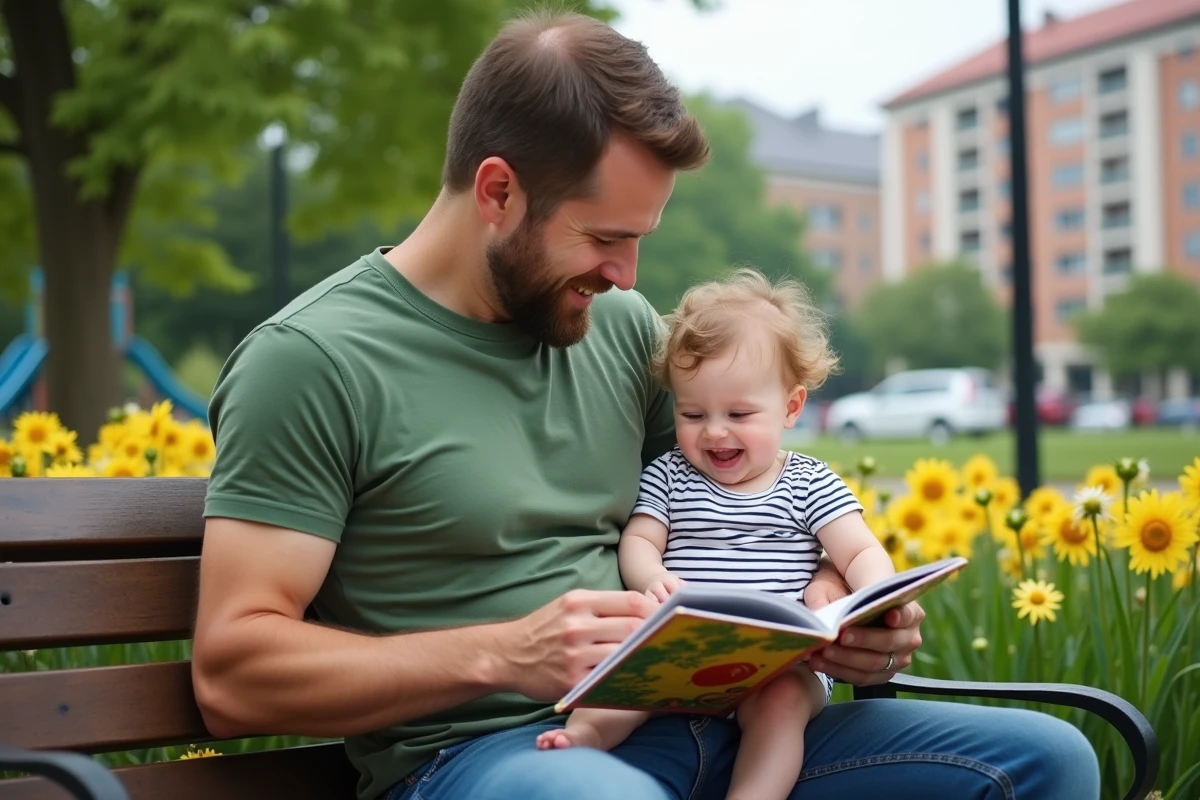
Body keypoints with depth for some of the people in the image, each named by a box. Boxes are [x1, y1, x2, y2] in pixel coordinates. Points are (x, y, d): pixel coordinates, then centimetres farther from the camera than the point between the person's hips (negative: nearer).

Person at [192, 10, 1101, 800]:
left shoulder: (621, 323, 12)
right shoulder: (315, 359, -8)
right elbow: (231, 675, -11)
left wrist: (835, 605, -2)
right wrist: (501, 655, -21)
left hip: (689, 718, 7)